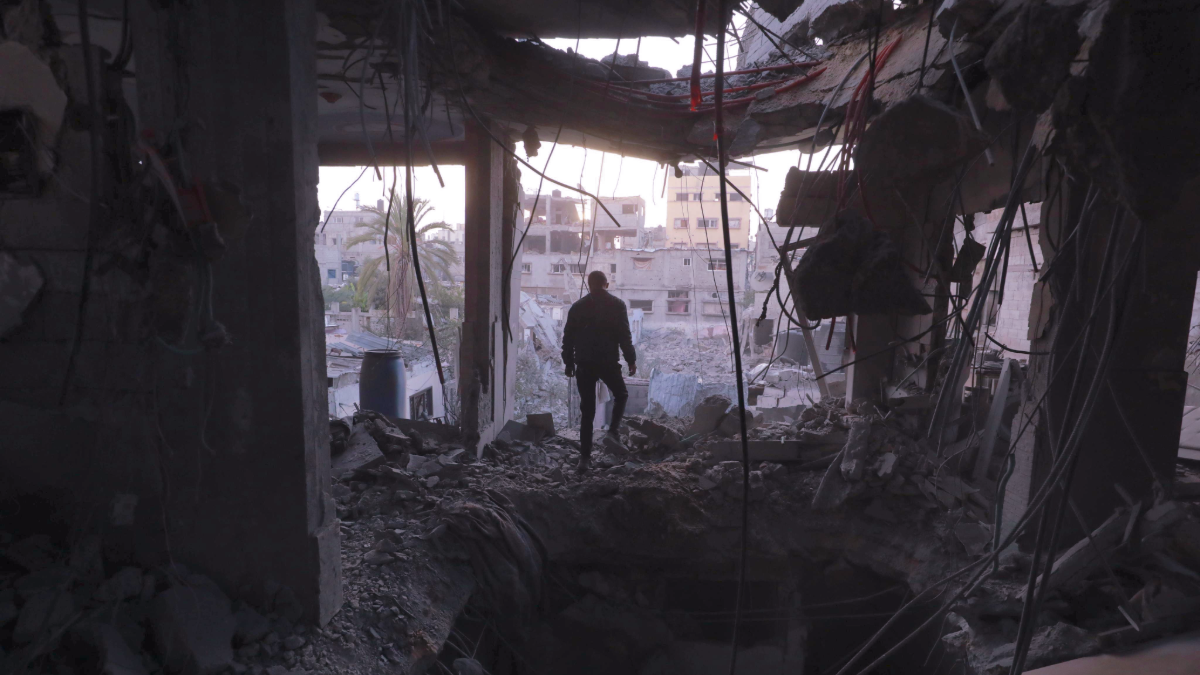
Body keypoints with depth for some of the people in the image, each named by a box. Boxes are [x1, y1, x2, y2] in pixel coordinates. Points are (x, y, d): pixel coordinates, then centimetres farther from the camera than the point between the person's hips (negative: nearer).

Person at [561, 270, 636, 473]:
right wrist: (631, 360, 1)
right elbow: (625, 335, -6)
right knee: (621, 395, 23)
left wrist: (568, 362, 14)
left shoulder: (577, 306, 7)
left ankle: (585, 457, 4)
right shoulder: (616, 304, 0)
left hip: (584, 364, 2)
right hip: (608, 362, -2)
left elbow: (568, 337, 7)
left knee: (587, 411, 6)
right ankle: (613, 430, 3)